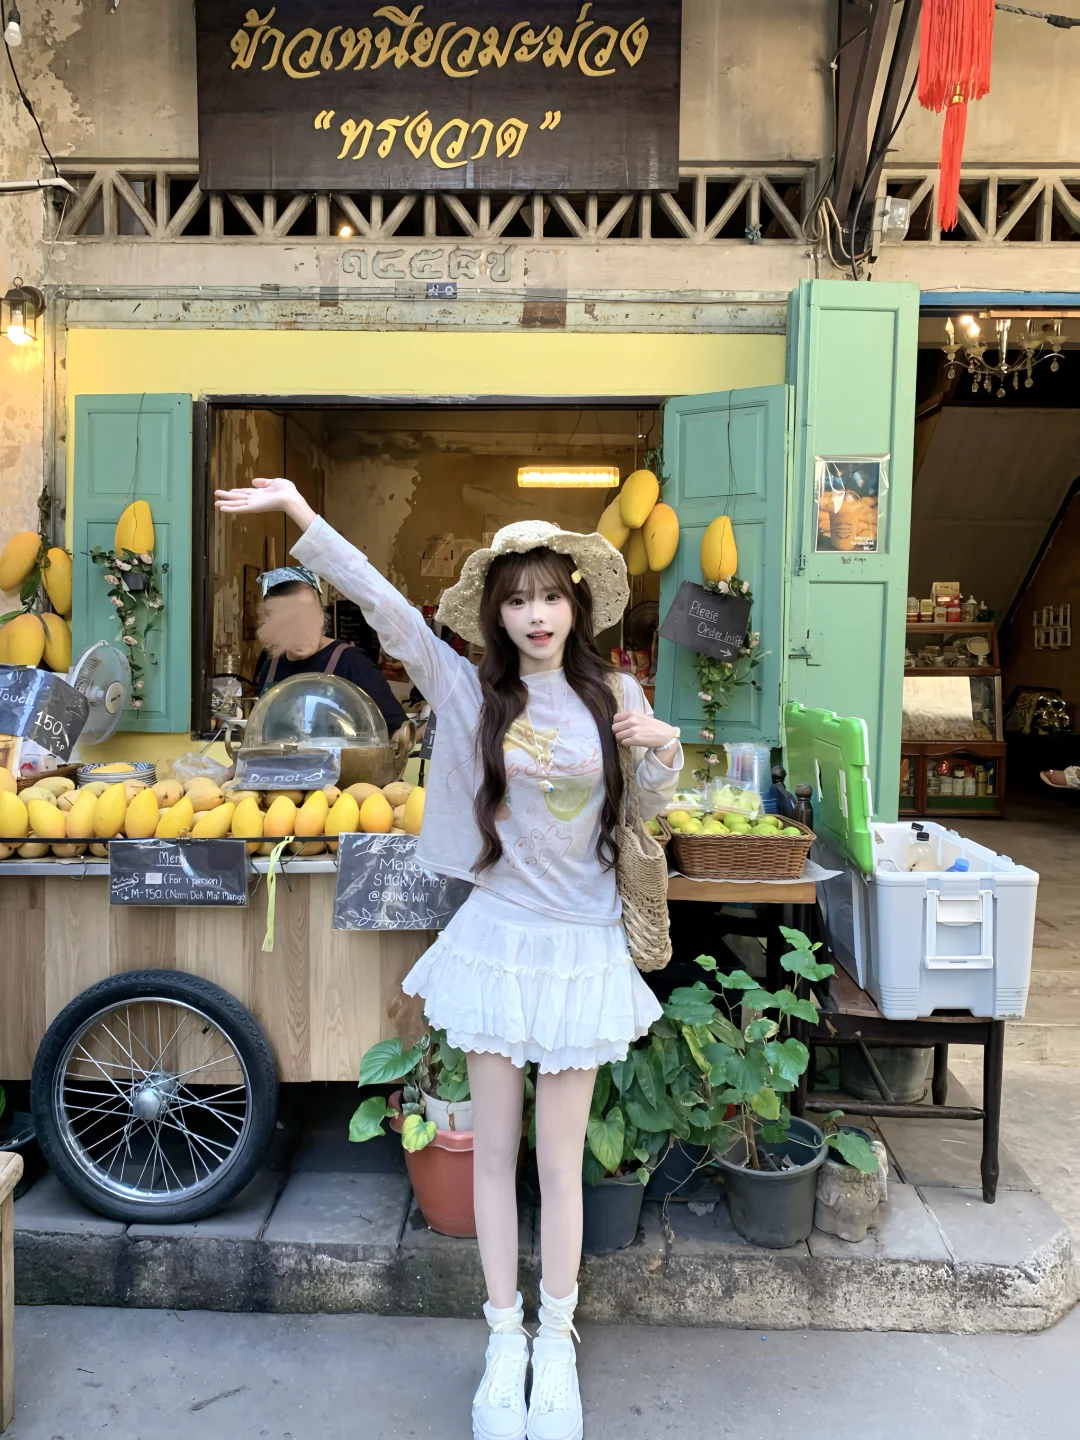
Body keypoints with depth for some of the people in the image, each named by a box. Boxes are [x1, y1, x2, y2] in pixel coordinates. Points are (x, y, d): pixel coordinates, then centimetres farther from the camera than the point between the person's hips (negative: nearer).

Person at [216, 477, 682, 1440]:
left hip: (581, 950, 0)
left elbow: (652, 811, 10)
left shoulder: (613, 695, 0)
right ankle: (505, 1340, 31)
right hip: (495, 940, 0)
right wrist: (299, 512, -19)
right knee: (495, 1150, 12)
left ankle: (557, 1344, 31)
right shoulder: (470, 693, -3)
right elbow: (385, 606, -12)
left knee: (560, 1161, 10)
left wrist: (666, 751, -11)